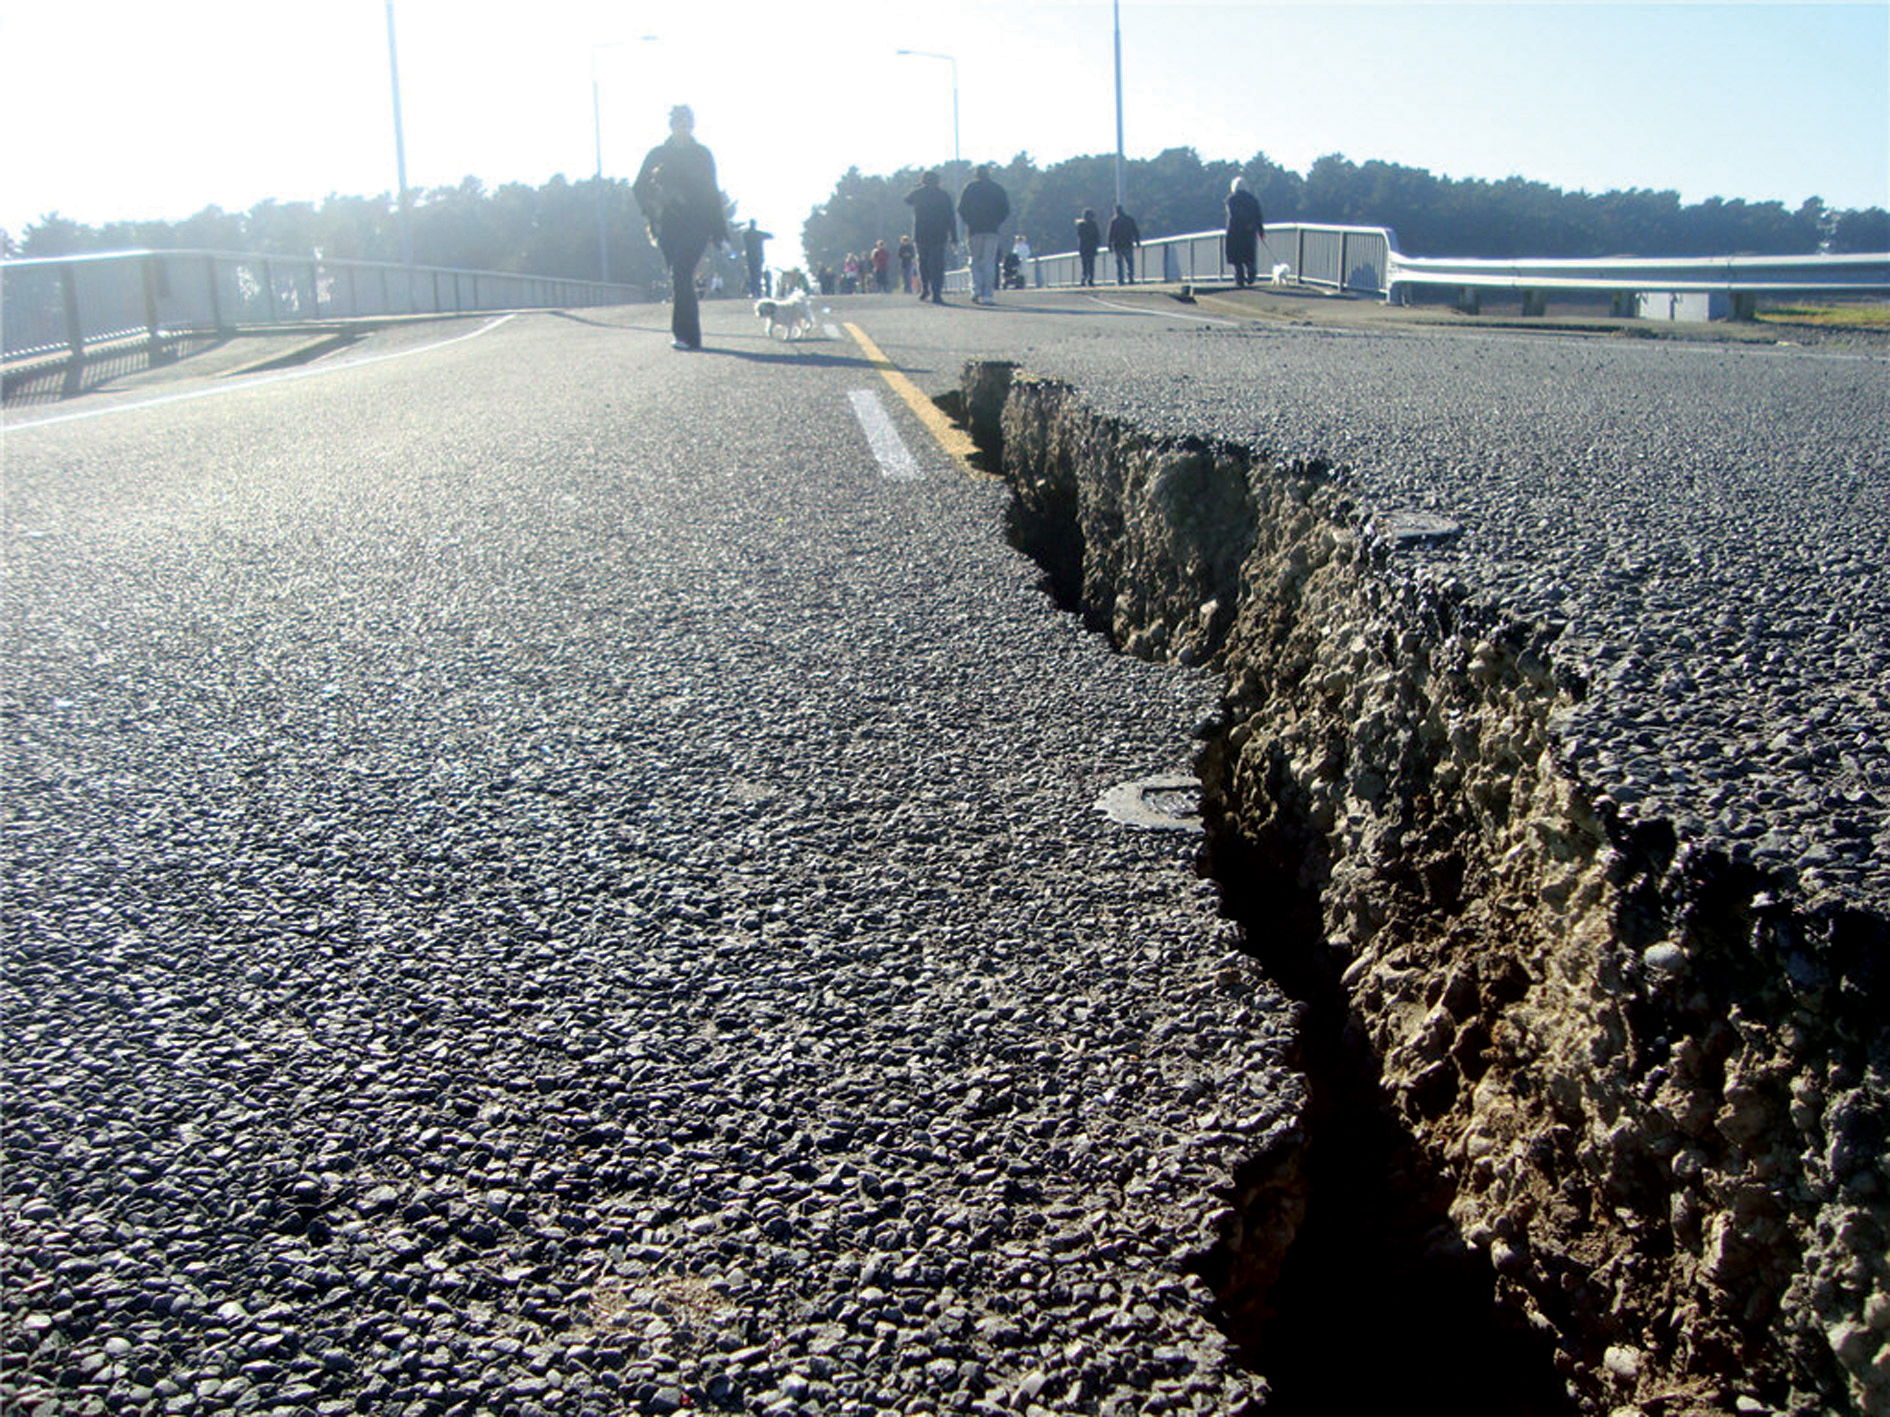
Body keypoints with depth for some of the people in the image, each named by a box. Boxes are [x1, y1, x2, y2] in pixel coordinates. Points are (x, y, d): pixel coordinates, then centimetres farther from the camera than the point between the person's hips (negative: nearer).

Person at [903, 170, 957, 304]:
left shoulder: (917, 193, 2)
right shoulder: (943, 195, 4)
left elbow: (907, 200, 26)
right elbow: (951, 218, 3)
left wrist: (918, 187, 26)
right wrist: (954, 237, 6)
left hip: (920, 235, 0)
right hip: (939, 236, 0)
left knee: (923, 262, 17)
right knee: (937, 264, -1)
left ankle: (924, 289, 8)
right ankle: (936, 294, -9)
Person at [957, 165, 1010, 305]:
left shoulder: (970, 187, 6)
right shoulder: (997, 188, 10)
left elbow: (961, 208, 0)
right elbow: (1006, 209, 5)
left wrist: (968, 223, 10)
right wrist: (997, 222, 12)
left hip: (975, 230, 0)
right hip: (992, 230, 1)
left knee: (974, 261, 8)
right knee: (989, 262, 1)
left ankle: (976, 290, -11)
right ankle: (986, 295, -5)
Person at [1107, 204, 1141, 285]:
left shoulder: (1113, 220, -4)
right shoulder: (1130, 219, 5)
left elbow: (1110, 234, -4)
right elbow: (1136, 231, 7)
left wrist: (1110, 245, 0)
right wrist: (1137, 241, 13)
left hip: (1118, 245, -2)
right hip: (1128, 244, 2)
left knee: (1119, 263, 3)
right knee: (1129, 261, 7)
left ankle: (1120, 280, -1)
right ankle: (1130, 279, -2)